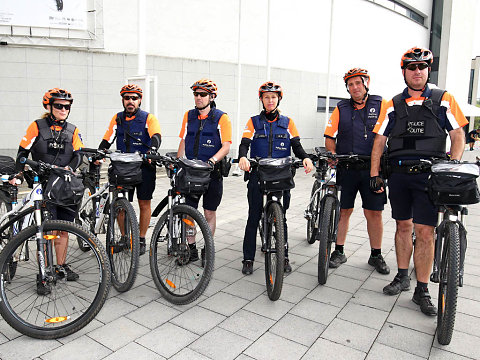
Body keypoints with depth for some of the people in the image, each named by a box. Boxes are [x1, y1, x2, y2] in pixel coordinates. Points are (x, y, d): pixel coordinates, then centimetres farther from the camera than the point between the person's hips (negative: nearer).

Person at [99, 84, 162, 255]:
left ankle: (141, 240, 16)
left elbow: (156, 137, -18)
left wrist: (152, 149, -39)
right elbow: (106, 140, 7)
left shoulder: (149, 118, -1)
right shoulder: (117, 119, 10)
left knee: (144, 204, 3)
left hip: (144, 167, -3)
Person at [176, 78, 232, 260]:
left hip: (212, 172, -3)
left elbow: (226, 147, -11)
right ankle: (191, 249, 18)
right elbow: (183, 141, 13)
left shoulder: (221, 118, -5)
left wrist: (212, 160, -26)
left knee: (209, 213, 6)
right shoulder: (189, 116, 9)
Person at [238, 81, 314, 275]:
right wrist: (242, 157, -28)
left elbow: (296, 146, 3)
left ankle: (284, 257, 20)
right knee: (253, 217, 0)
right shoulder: (254, 121, 7)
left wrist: (305, 158, -19)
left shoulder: (287, 122, 11)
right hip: (258, 175, -1)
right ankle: (248, 259, 11)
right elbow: (244, 143, -5)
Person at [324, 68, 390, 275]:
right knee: (343, 211, 6)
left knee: (374, 213, 3)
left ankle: (376, 255, 20)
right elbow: (329, 136, 8)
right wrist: (333, 155, -7)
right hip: (346, 169, 1)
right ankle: (339, 252, 21)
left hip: (372, 169, 0)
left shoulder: (381, 105, 5)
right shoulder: (341, 108, 7)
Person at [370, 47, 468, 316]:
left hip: (428, 175, -2)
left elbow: (458, 135, 2)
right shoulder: (394, 105, 10)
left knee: (424, 231, -6)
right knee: (403, 226, 11)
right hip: (399, 174, 2)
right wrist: (375, 173, 1)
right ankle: (403, 277, 26)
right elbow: (380, 140, 8)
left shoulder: (443, 100, 6)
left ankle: (422, 290, 6)